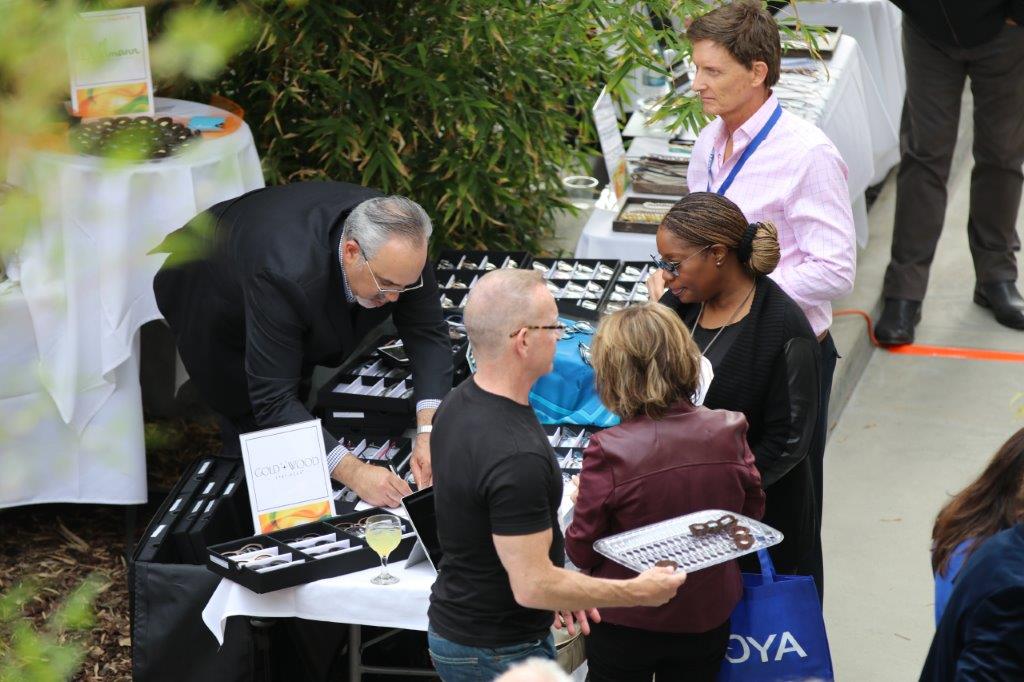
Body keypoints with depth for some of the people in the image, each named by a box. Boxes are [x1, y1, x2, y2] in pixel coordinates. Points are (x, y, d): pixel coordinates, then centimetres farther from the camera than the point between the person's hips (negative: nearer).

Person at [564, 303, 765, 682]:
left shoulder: (609, 451, -25)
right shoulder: (728, 431, -14)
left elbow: (581, 551, -15)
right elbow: (752, 512, 2)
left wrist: (581, 500, 4)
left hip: (626, 626, -3)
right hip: (708, 619, 3)